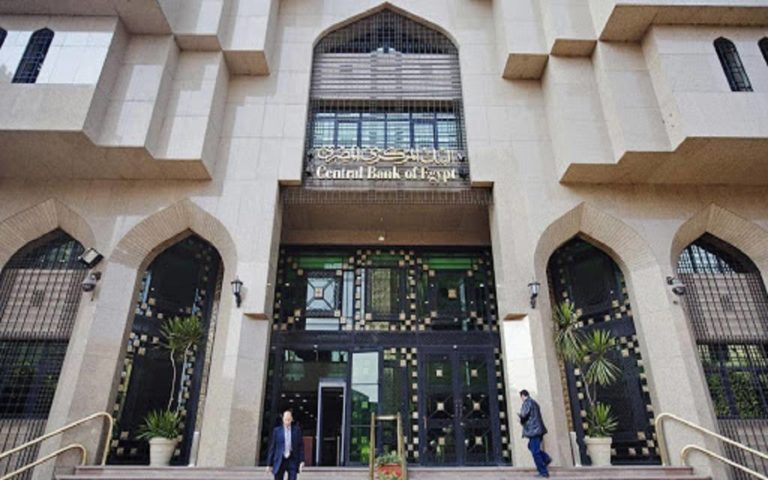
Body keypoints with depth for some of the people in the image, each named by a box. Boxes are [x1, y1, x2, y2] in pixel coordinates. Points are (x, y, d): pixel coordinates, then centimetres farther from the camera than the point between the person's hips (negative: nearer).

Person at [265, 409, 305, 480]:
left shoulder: (297, 430, 7)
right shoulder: (276, 430, 6)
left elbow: (301, 446, 5)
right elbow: (272, 447, 6)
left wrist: (302, 461, -5)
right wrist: (269, 464, 3)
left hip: (292, 461, 0)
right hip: (280, 461, 0)